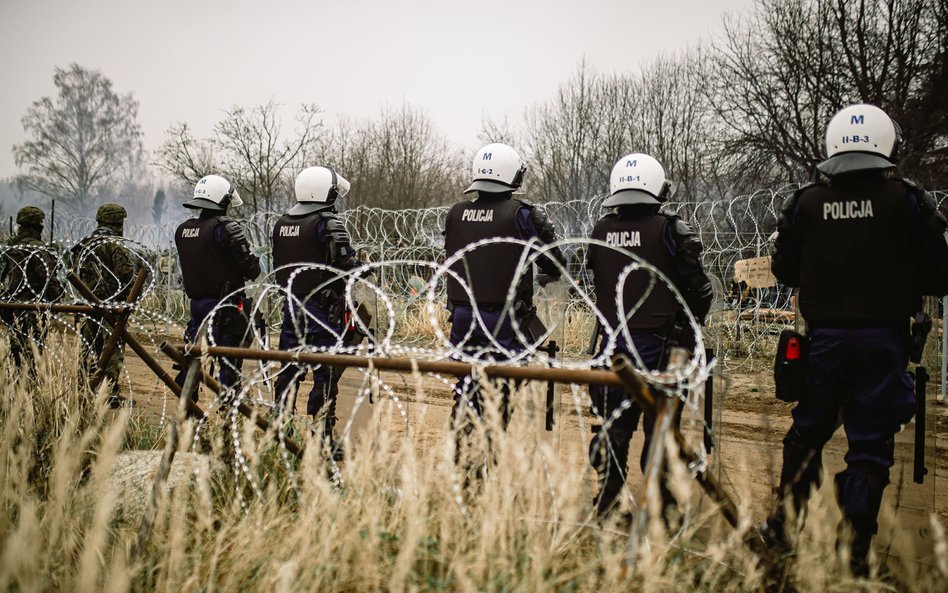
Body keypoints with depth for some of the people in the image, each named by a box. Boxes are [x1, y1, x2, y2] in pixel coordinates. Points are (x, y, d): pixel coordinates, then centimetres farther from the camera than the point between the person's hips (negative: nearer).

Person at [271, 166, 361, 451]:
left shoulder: (281, 224, 10)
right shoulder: (327, 223, -12)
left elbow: (279, 266, 15)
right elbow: (346, 264, -17)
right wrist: (364, 267, 2)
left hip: (291, 305, 7)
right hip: (322, 307, -7)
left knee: (288, 368, 14)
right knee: (325, 373, -1)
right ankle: (322, 435, 0)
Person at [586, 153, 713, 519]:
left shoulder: (600, 232, 2)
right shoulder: (671, 231, -10)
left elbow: (597, 286, 9)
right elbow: (698, 289, -6)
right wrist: (692, 323, 12)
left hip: (613, 341, 4)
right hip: (659, 344, -4)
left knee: (614, 423, 13)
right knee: (659, 425, 4)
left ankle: (606, 501, 22)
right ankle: (659, 506, 10)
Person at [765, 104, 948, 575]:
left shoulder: (805, 203, -2)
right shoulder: (907, 201, -6)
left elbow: (784, 271, 6)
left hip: (825, 336, 2)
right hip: (884, 337, -1)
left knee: (808, 431, 16)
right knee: (871, 443, 6)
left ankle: (784, 524, 21)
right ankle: (855, 549, 7)